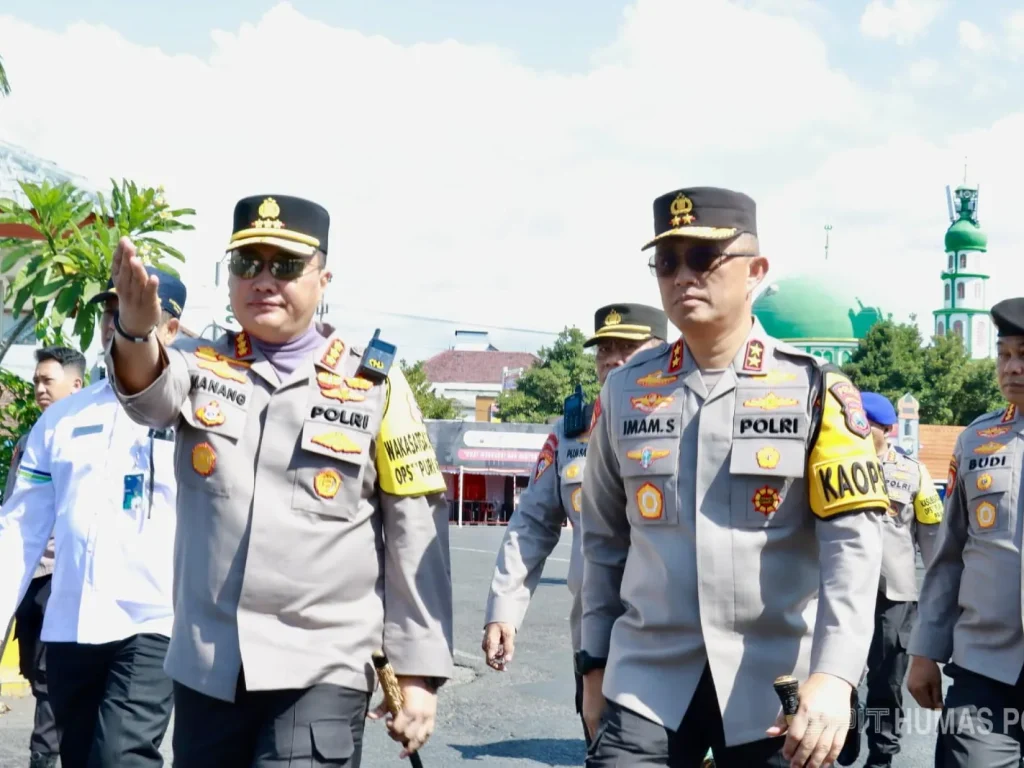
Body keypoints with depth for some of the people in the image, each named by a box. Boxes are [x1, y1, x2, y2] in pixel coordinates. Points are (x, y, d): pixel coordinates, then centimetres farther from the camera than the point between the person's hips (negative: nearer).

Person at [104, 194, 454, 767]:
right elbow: (148, 393, -17)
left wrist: (419, 672, -2)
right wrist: (136, 328, -40)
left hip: (321, 671, -3)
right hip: (206, 667, 3)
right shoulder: (200, 365, 7)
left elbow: (417, 535, 1)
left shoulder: (374, 384, 0)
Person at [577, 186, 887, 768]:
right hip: (646, 681, 2)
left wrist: (833, 676, -23)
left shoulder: (815, 389, -3)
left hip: (776, 687, -2)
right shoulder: (625, 391, 6)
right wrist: (595, 664, 13)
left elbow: (853, 541, -12)